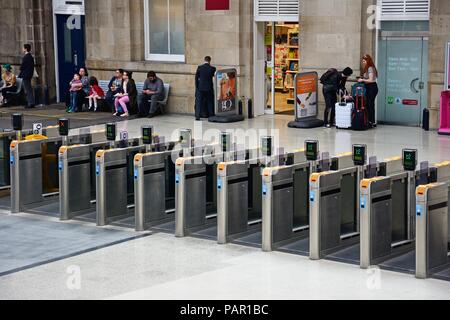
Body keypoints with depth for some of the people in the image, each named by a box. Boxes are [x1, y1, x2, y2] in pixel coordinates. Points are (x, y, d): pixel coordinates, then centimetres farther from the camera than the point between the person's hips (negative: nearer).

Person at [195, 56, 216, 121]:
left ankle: (197, 116, -2)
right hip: (209, 88, 0)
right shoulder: (212, 68, -6)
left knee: (199, 102, 5)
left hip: (200, 88, 0)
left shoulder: (199, 67, -5)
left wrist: (196, 87, 8)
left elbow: (196, 78, -1)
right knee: (210, 102, 11)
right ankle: (211, 116, 13)